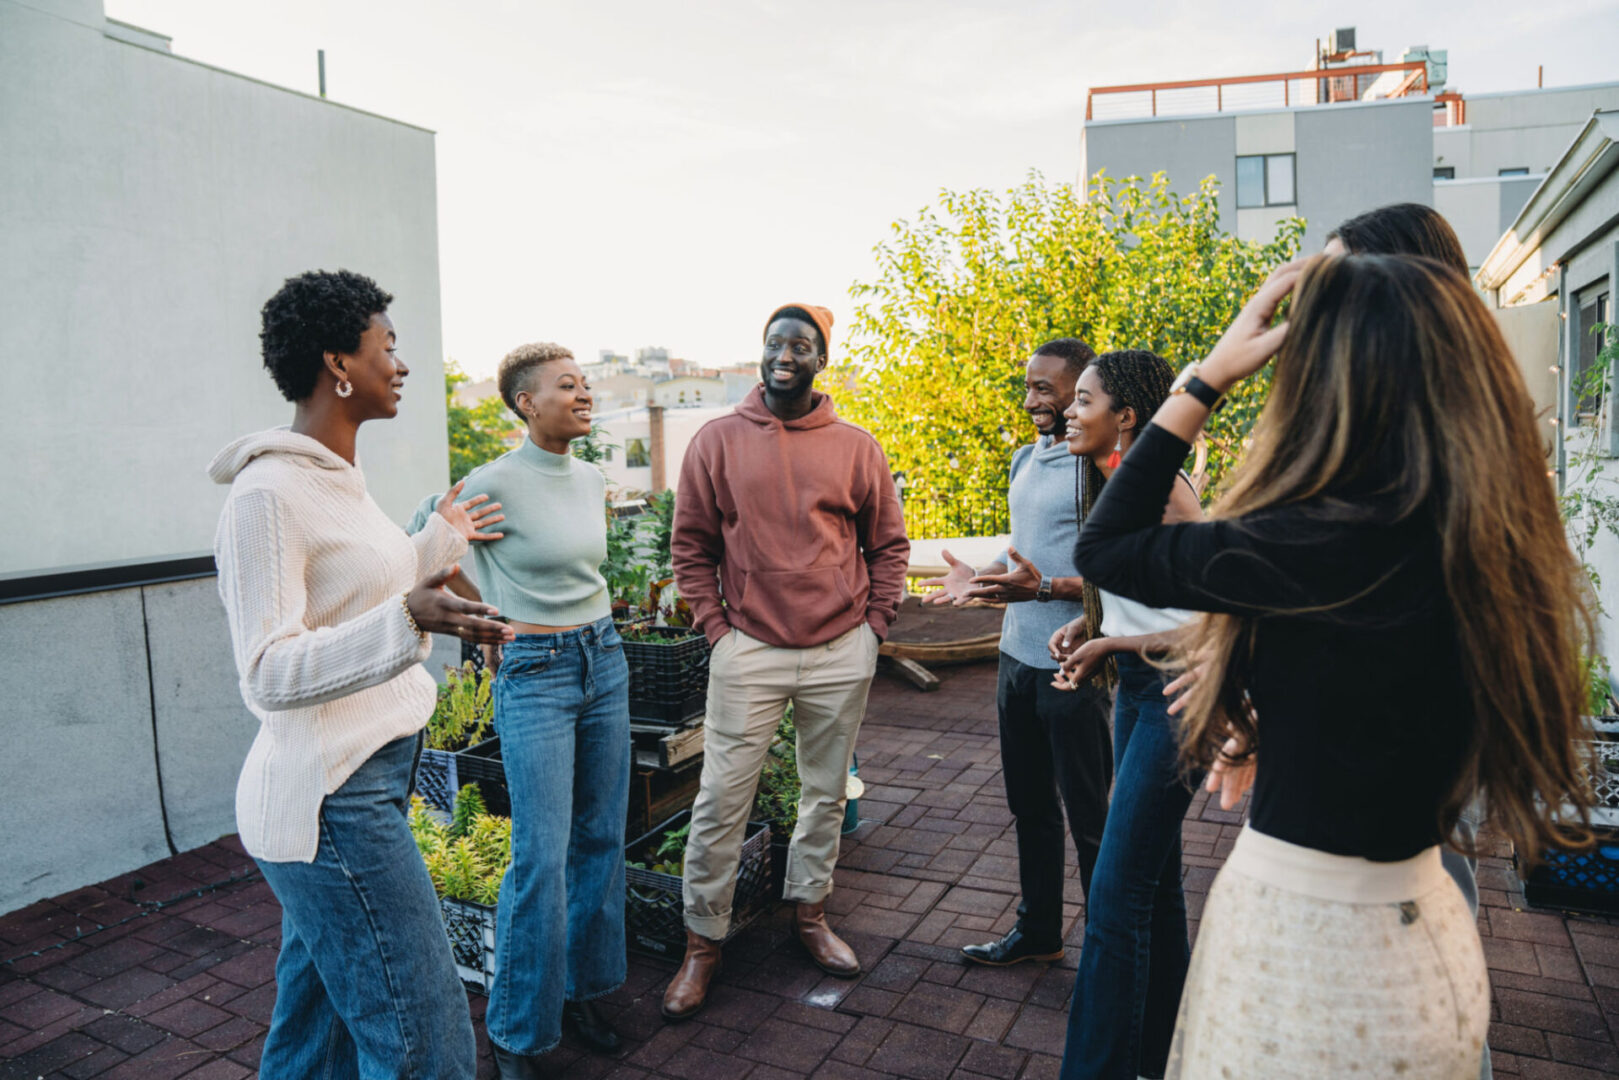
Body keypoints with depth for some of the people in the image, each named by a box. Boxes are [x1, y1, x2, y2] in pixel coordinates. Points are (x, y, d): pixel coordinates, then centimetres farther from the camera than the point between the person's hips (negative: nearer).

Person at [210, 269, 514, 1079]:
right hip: (329, 804, -10)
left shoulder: (337, 475, 12)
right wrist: (407, 621, -36)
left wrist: (440, 541, 30)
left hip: (366, 781, 10)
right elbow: (269, 675, -22)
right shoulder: (267, 493, -17)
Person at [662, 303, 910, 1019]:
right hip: (748, 652, -1)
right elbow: (691, 548, 3)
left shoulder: (856, 448, 3)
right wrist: (715, 628, -4)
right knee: (720, 802, 2)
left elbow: (888, 544, 10)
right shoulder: (717, 442, 0)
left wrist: (875, 624, 2)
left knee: (826, 795, 15)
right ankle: (703, 943, 18)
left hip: (841, 653, 2)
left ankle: (809, 914, 35)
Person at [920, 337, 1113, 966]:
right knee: (1030, 806, 19)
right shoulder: (1025, 460, 12)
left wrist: (1044, 587, -30)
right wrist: (979, 580, 6)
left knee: (1090, 819, 5)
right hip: (1018, 656, 8)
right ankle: (1038, 930, 36)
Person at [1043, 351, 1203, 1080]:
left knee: (1116, 897, -4)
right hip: (1135, 689, 9)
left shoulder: (1161, 489, -20)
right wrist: (1086, 624, 2)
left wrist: (1111, 644, -20)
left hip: (1173, 691, -9)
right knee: (1153, 882, 19)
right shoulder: (1109, 484, 7)